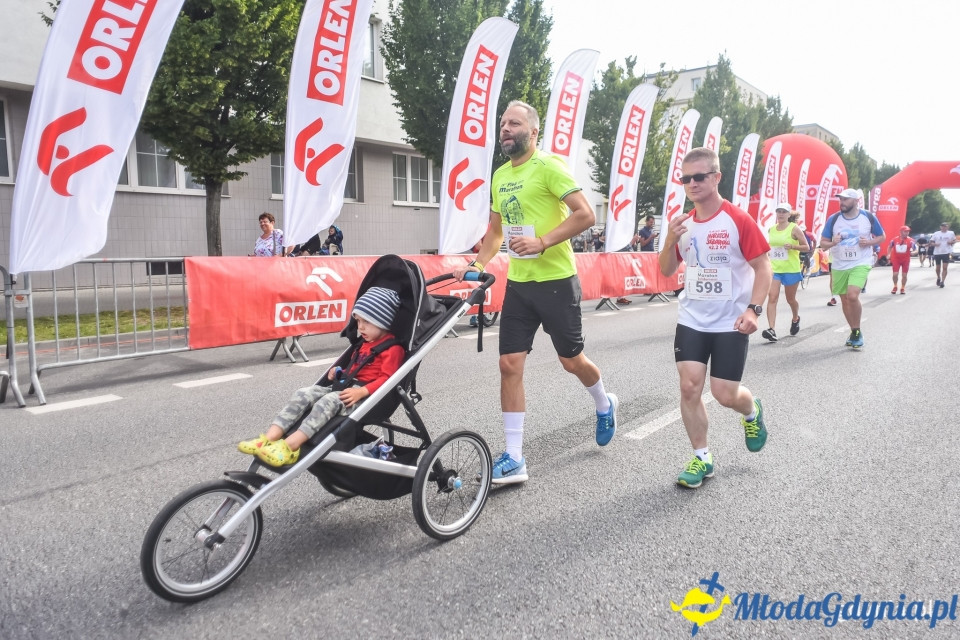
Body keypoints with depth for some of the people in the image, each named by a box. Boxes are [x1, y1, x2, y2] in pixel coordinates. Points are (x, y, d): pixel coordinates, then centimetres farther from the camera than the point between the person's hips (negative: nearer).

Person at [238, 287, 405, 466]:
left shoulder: (393, 349, -6)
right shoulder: (365, 344, 25)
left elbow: (387, 379, -18)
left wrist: (361, 392, -28)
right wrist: (339, 373, 17)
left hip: (365, 396, -9)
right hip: (346, 388, 9)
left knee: (330, 400, -34)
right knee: (304, 393, -11)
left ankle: (289, 446, -43)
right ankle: (270, 438, -24)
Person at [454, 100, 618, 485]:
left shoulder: (548, 166, -10)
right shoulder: (499, 176, 12)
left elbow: (585, 214, -17)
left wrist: (542, 241, -24)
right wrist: (478, 264, 6)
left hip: (556, 281, -6)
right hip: (517, 284, 6)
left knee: (571, 360, 9)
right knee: (510, 365, -1)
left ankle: (604, 406, 43)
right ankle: (514, 459, 5)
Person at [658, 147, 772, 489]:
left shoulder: (739, 220, -11)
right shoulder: (682, 223, 4)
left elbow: (763, 268, -9)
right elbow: (666, 271, 9)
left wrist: (753, 309, -21)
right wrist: (669, 241, -10)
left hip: (730, 323, -4)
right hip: (691, 320, 4)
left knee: (725, 394, 0)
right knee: (689, 387, -3)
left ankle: (752, 412, 37)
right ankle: (701, 458, 13)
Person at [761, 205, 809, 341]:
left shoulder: (794, 229, -6)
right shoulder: (771, 230, 7)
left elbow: (806, 247, -5)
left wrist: (792, 246, -22)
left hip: (791, 270, -3)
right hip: (774, 269, 3)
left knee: (790, 299, 13)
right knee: (772, 298, -14)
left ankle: (795, 319, 45)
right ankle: (772, 330, -20)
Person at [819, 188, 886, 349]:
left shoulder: (869, 217, -4)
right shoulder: (833, 219, -1)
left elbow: (882, 237, 8)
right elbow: (823, 242, 3)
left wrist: (869, 242, -12)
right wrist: (832, 243, -19)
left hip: (861, 264, -3)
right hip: (839, 266, 3)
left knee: (853, 296, -22)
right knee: (844, 300, 11)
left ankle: (857, 332, -2)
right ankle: (854, 332, 29)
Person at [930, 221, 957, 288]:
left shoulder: (951, 233, 3)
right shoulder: (936, 234, 1)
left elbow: (955, 240, 15)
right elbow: (931, 242, 4)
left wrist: (951, 242, -7)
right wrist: (934, 244, -17)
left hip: (946, 252, -1)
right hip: (937, 253, 1)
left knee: (944, 267, -9)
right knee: (938, 268, 13)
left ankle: (942, 282, -8)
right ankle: (938, 278, 38)